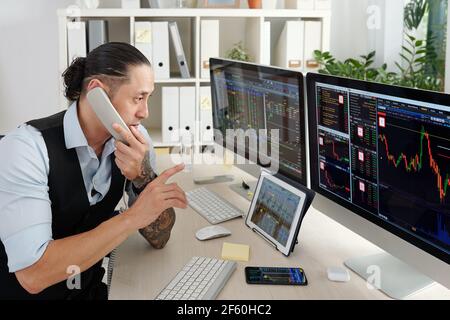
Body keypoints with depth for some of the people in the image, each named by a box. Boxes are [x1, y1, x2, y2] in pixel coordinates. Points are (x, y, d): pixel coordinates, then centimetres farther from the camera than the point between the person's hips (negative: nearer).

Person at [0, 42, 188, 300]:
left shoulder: (134, 139, -5)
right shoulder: (25, 148, -21)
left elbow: (159, 238, -4)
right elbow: (32, 273, -28)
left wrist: (142, 175, -20)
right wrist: (133, 216, -28)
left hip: (90, 290, 4)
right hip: (24, 292, -3)